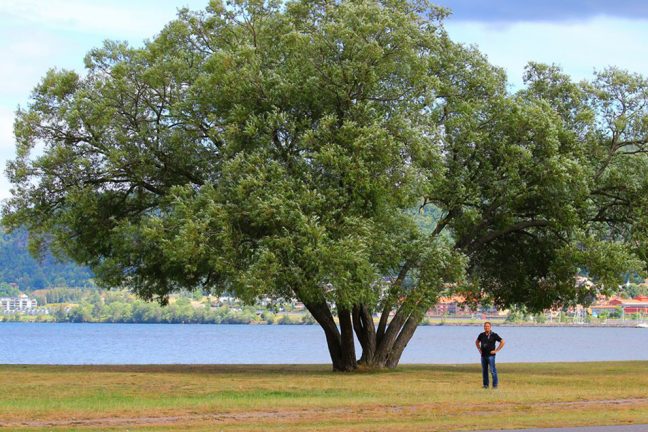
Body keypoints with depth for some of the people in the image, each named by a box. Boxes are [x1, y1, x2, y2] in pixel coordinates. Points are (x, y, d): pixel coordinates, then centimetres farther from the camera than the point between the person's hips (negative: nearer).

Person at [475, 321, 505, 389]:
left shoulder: (494, 335, -5)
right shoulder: (481, 335, 8)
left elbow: (502, 342, -4)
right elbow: (477, 342, 27)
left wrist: (496, 350, -6)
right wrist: (479, 349, 14)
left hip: (491, 355, -5)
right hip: (483, 355, 5)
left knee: (492, 370, -8)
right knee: (484, 371, 7)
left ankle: (495, 384, -3)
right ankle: (485, 384, 14)